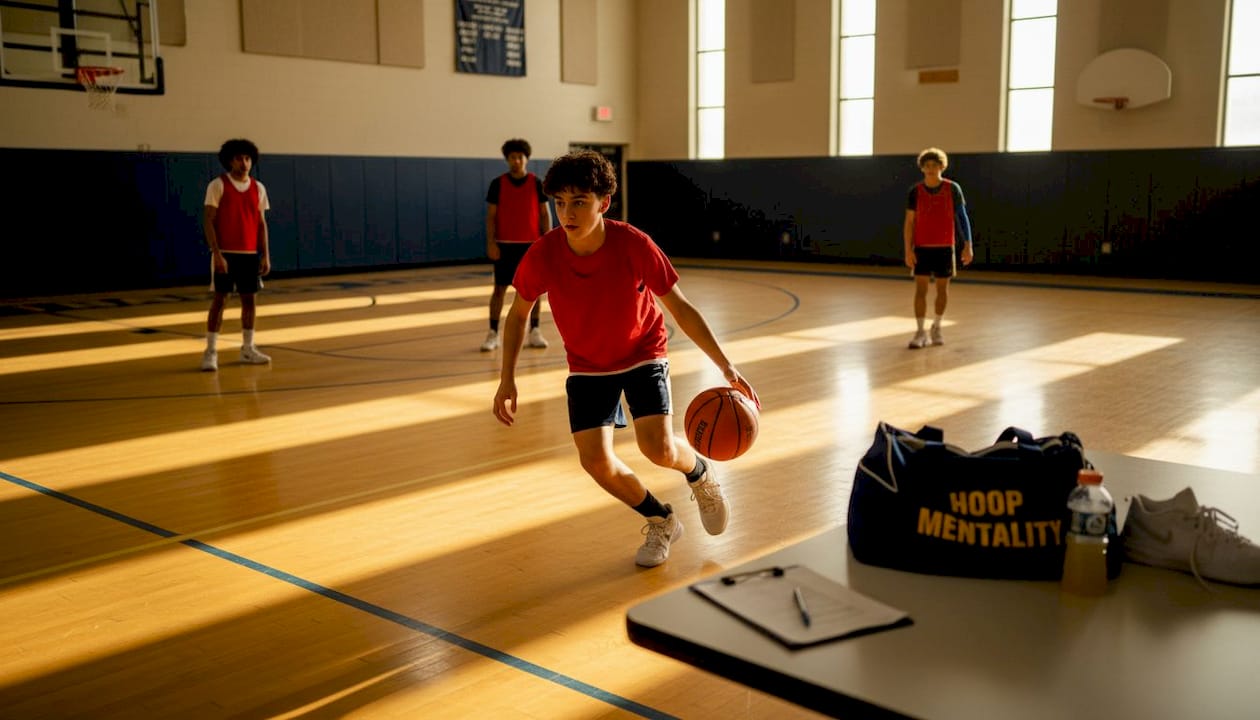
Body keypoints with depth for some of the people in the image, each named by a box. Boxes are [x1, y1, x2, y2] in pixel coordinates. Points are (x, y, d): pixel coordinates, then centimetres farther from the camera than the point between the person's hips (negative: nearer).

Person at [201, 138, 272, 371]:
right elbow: (209, 221, -8)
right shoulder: (218, 185, -5)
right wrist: (217, 253, -16)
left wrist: (265, 255, 5)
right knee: (220, 298, -4)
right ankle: (211, 351, 0)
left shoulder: (258, 188, 8)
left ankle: (248, 349, 18)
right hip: (226, 253, -4)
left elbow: (261, 223, 11)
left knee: (249, 299, 8)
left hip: (250, 253, 4)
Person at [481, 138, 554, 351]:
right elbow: (491, 216, 0)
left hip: (531, 244, 1)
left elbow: (545, 214, 4)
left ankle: (535, 332, 12)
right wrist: (491, 243, -8)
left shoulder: (537, 183, 1)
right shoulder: (497, 184, 0)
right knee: (499, 288, 2)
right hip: (505, 244, -1)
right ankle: (493, 333, 7)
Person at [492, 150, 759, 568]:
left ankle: (701, 474, 20)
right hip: (587, 365, 2)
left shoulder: (634, 245, -26)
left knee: (658, 448, -21)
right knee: (596, 460, -13)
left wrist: (727, 368, -20)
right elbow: (518, 314, -3)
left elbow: (680, 308, -17)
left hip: (643, 353, -2)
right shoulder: (543, 255, -22)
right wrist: (507, 379, -9)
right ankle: (661, 522, 16)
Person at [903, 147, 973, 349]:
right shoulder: (915, 191, -1)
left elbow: (962, 217, 1)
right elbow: (909, 222, 0)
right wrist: (908, 250, -8)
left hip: (945, 247, 0)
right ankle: (920, 332, -1)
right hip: (922, 247, 0)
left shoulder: (952, 189, -2)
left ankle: (937, 327, 25)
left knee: (942, 288, 8)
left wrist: (968, 245, -4)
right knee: (920, 289, -5)